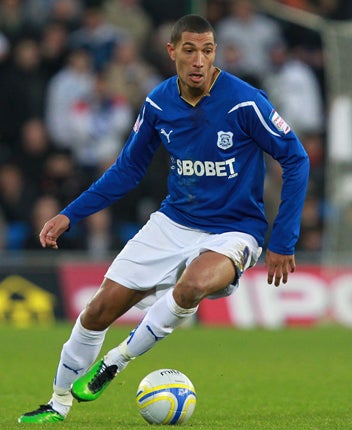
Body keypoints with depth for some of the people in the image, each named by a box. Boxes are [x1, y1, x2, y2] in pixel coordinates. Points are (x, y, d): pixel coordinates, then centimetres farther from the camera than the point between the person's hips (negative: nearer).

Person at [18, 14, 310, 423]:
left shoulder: (244, 102, -18)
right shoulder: (159, 103, -3)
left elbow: (295, 159, -10)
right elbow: (128, 169, 11)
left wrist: (282, 241, -12)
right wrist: (70, 214, 5)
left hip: (232, 232, -5)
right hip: (172, 223, 5)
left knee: (192, 285, -37)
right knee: (99, 309, 0)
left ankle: (116, 360, -14)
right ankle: (59, 403, 24)